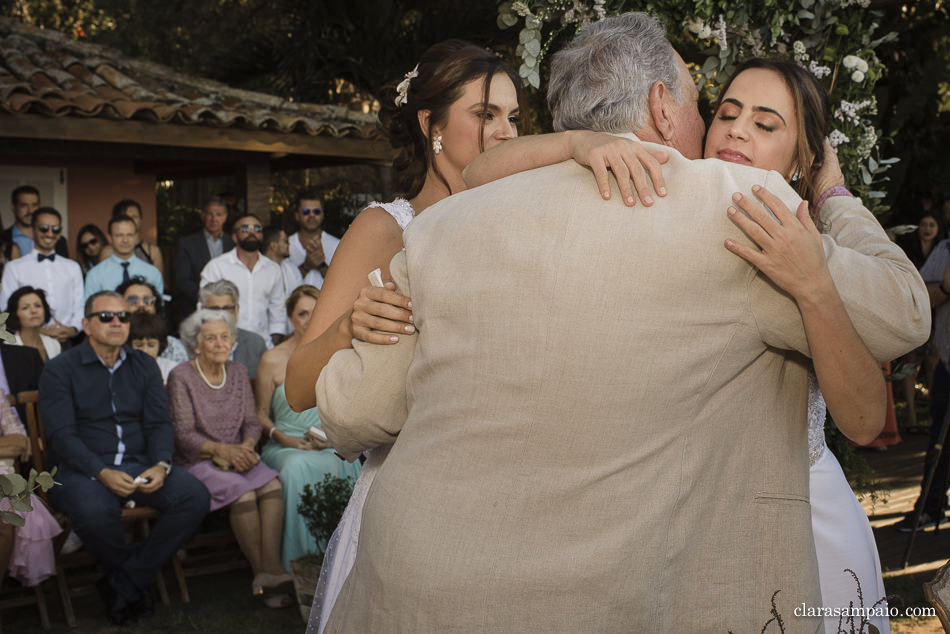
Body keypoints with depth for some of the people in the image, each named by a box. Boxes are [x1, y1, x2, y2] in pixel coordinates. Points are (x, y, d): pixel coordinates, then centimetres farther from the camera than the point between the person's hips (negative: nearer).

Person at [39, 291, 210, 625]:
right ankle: (136, 577, -5)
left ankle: (123, 583, -11)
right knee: (93, 510, -38)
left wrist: (160, 465, -14)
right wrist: (102, 473, -24)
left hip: (138, 465, 4)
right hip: (81, 469, -4)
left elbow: (160, 423, 8)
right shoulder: (60, 369, 1)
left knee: (195, 496, -23)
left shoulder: (144, 366, 15)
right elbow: (61, 435, -8)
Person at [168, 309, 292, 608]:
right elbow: (183, 434, -9)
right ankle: (263, 572, -22)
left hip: (237, 456, 5)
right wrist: (222, 450, -22)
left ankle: (271, 568, -32)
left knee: (272, 485, -27)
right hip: (197, 462, -4)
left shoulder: (238, 372, 13)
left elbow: (252, 422, 11)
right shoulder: (181, 377, -3)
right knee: (243, 491, -32)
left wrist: (246, 447, -11)